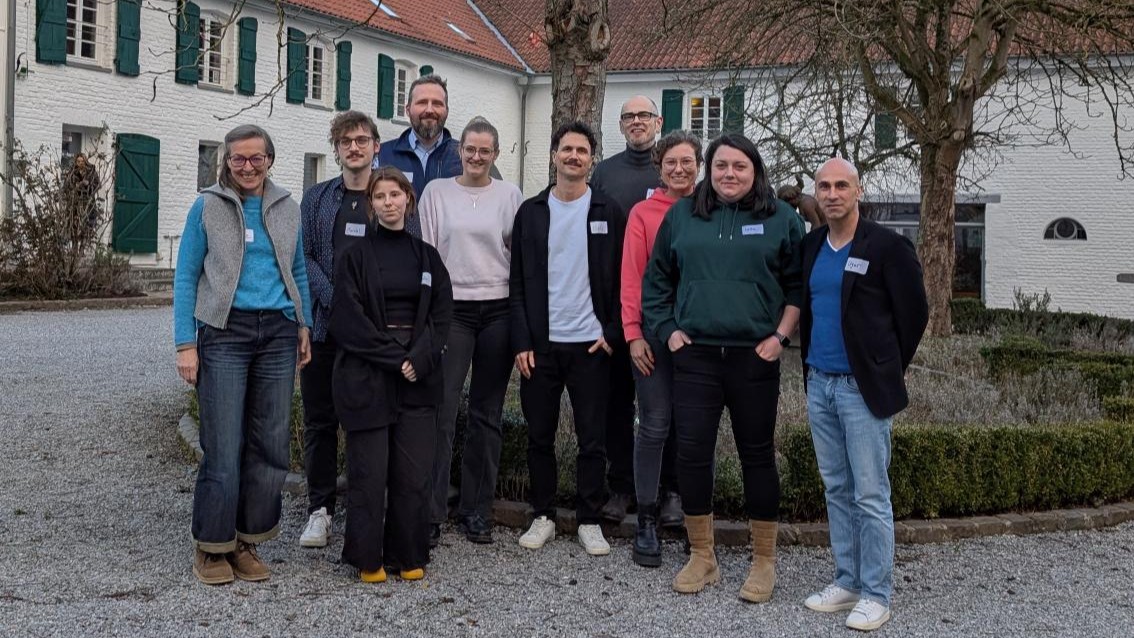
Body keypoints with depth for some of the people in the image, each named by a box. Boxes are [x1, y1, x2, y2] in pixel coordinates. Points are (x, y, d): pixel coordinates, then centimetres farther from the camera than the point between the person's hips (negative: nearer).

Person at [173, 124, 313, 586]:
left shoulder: (287, 208, 10)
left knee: (270, 443, 4)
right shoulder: (207, 206, 1)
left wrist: (305, 326, 8)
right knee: (223, 447, -4)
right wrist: (185, 345, -6)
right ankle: (212, 547, 9)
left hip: (278, 334, 4)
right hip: (225, 334, -3)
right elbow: (185, 277, 1)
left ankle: (246, 543, 16)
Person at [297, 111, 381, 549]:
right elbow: (304, 256, 3)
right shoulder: (317, 197, 11)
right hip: (323, 326, 2)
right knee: (320, 419, 6)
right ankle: (320, 509, 16)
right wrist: (334, 298, -12)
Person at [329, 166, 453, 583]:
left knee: (414, 471, 1)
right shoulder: (356, 257, 3)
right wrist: (394, 358, -12)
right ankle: (367, 557, 10)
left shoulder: (427, 256, 12)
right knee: (369, 470, -2)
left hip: (419, 378, 3)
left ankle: (407, 556, 13)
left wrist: (420, 358, -10)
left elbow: (441, 315, 6)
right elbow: (348, 321, -5)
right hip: (366, 377, -3)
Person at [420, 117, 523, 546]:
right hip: (451, 308, -1)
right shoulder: (437, 191, 6)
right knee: (442, 410, -8)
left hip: (498, 309, 1)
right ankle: (431, 511, -1)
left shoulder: (510, 196, 7)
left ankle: (477, 511, 16)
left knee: (487, 413, 6)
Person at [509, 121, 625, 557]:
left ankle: (589, 521, 15)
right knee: (539, 436, 8)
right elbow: (518, 284, 4)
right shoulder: (531, 212, 6)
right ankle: (543, 516, 21)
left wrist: (612, 334, -6)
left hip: (590, 344, -1)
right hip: (540, 343, 1)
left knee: (592, 439, 4)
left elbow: (621, 280, 3)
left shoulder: (609, 213, 3)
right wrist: (521, 342, -3)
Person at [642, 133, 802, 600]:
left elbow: (798, 284, 4)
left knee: (757, 456, 6)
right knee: (691, 453, 2)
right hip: (695, 354, 2)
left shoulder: (780, 218, 4)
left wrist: (780, 336, -5)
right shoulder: (682, 215, 9)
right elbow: (657, 280, 14)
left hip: (755, 357, -2)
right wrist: (667, 329, 5)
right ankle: (701, 557, 17)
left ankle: (764, 562, 19)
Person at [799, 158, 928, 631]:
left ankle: (876, 594, 8)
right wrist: (809, 365, 14)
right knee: (836, 490, 13)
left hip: (862, 388, -6)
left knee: (870, 495, -2)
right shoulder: (811, 246, 10)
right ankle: (847, 582, 23)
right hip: (819, 385, 6)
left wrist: (887, 371, 3)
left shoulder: (887, 247, -8)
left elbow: (914, 313, -4)